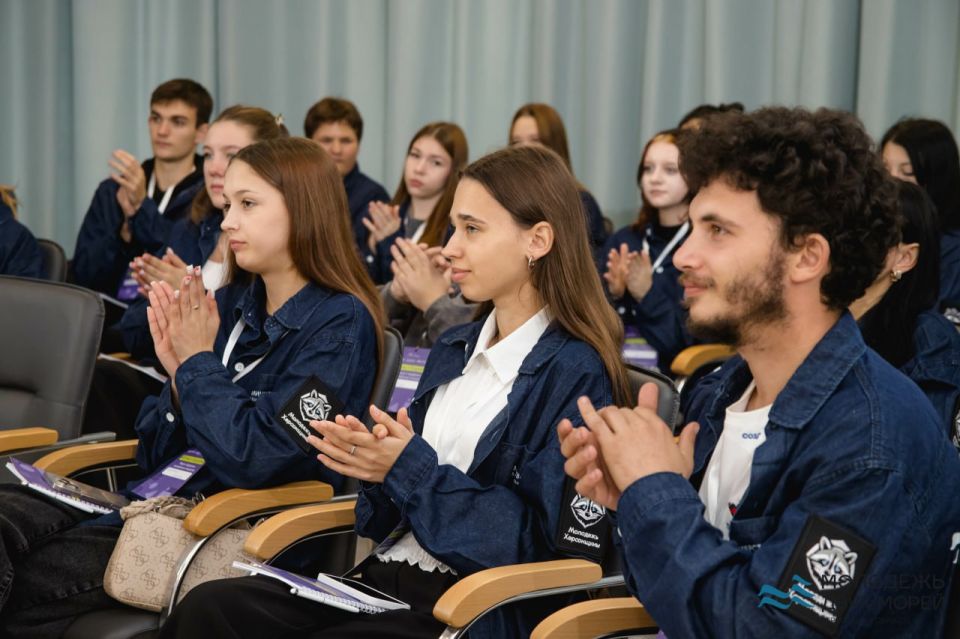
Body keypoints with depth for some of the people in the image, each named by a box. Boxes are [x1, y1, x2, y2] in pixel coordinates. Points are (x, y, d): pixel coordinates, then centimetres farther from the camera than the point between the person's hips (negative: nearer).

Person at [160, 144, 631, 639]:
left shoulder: (576, 374, -9)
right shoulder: (454, 349, 15)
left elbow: (545, 541, -14)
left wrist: (410, 468, -16)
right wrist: (378, 457, -6)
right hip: (389, 578, 7)